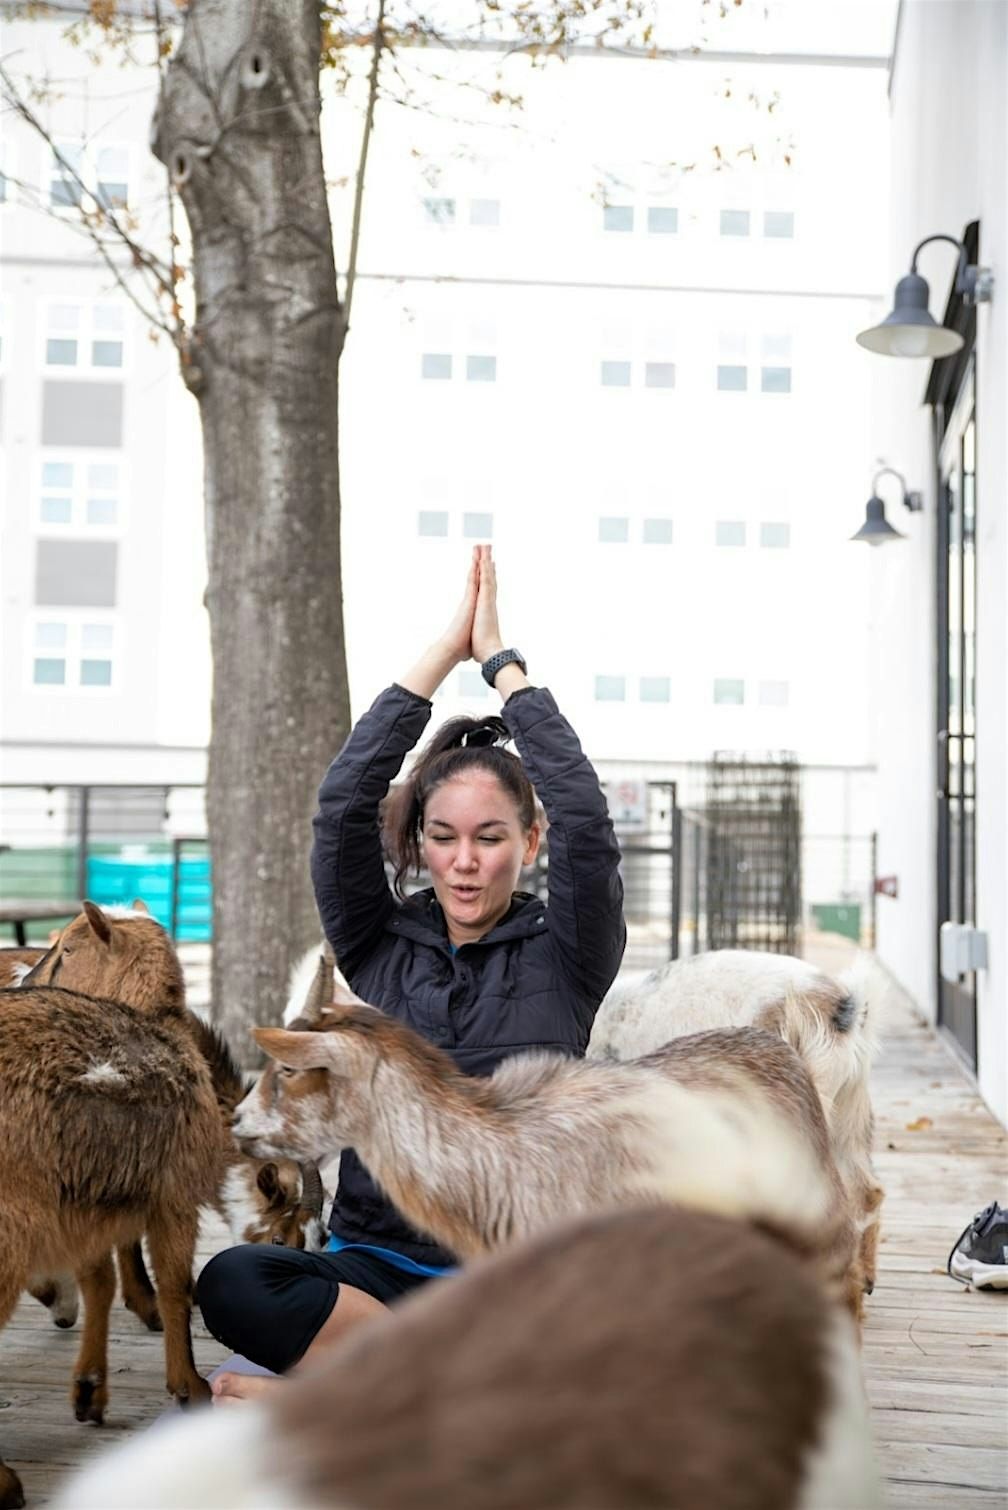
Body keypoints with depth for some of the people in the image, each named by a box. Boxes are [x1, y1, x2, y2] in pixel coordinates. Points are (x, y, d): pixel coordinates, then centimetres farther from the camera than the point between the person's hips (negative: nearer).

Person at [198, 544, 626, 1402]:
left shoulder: (562, 955, 4)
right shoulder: (379, 944, 9)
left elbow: (585, 821, -11)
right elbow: (343, 803, -4)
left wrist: (500, 657, -3)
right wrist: (447, 648, -3)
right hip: (378, 1264, 2)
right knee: (231, 1283, -32)